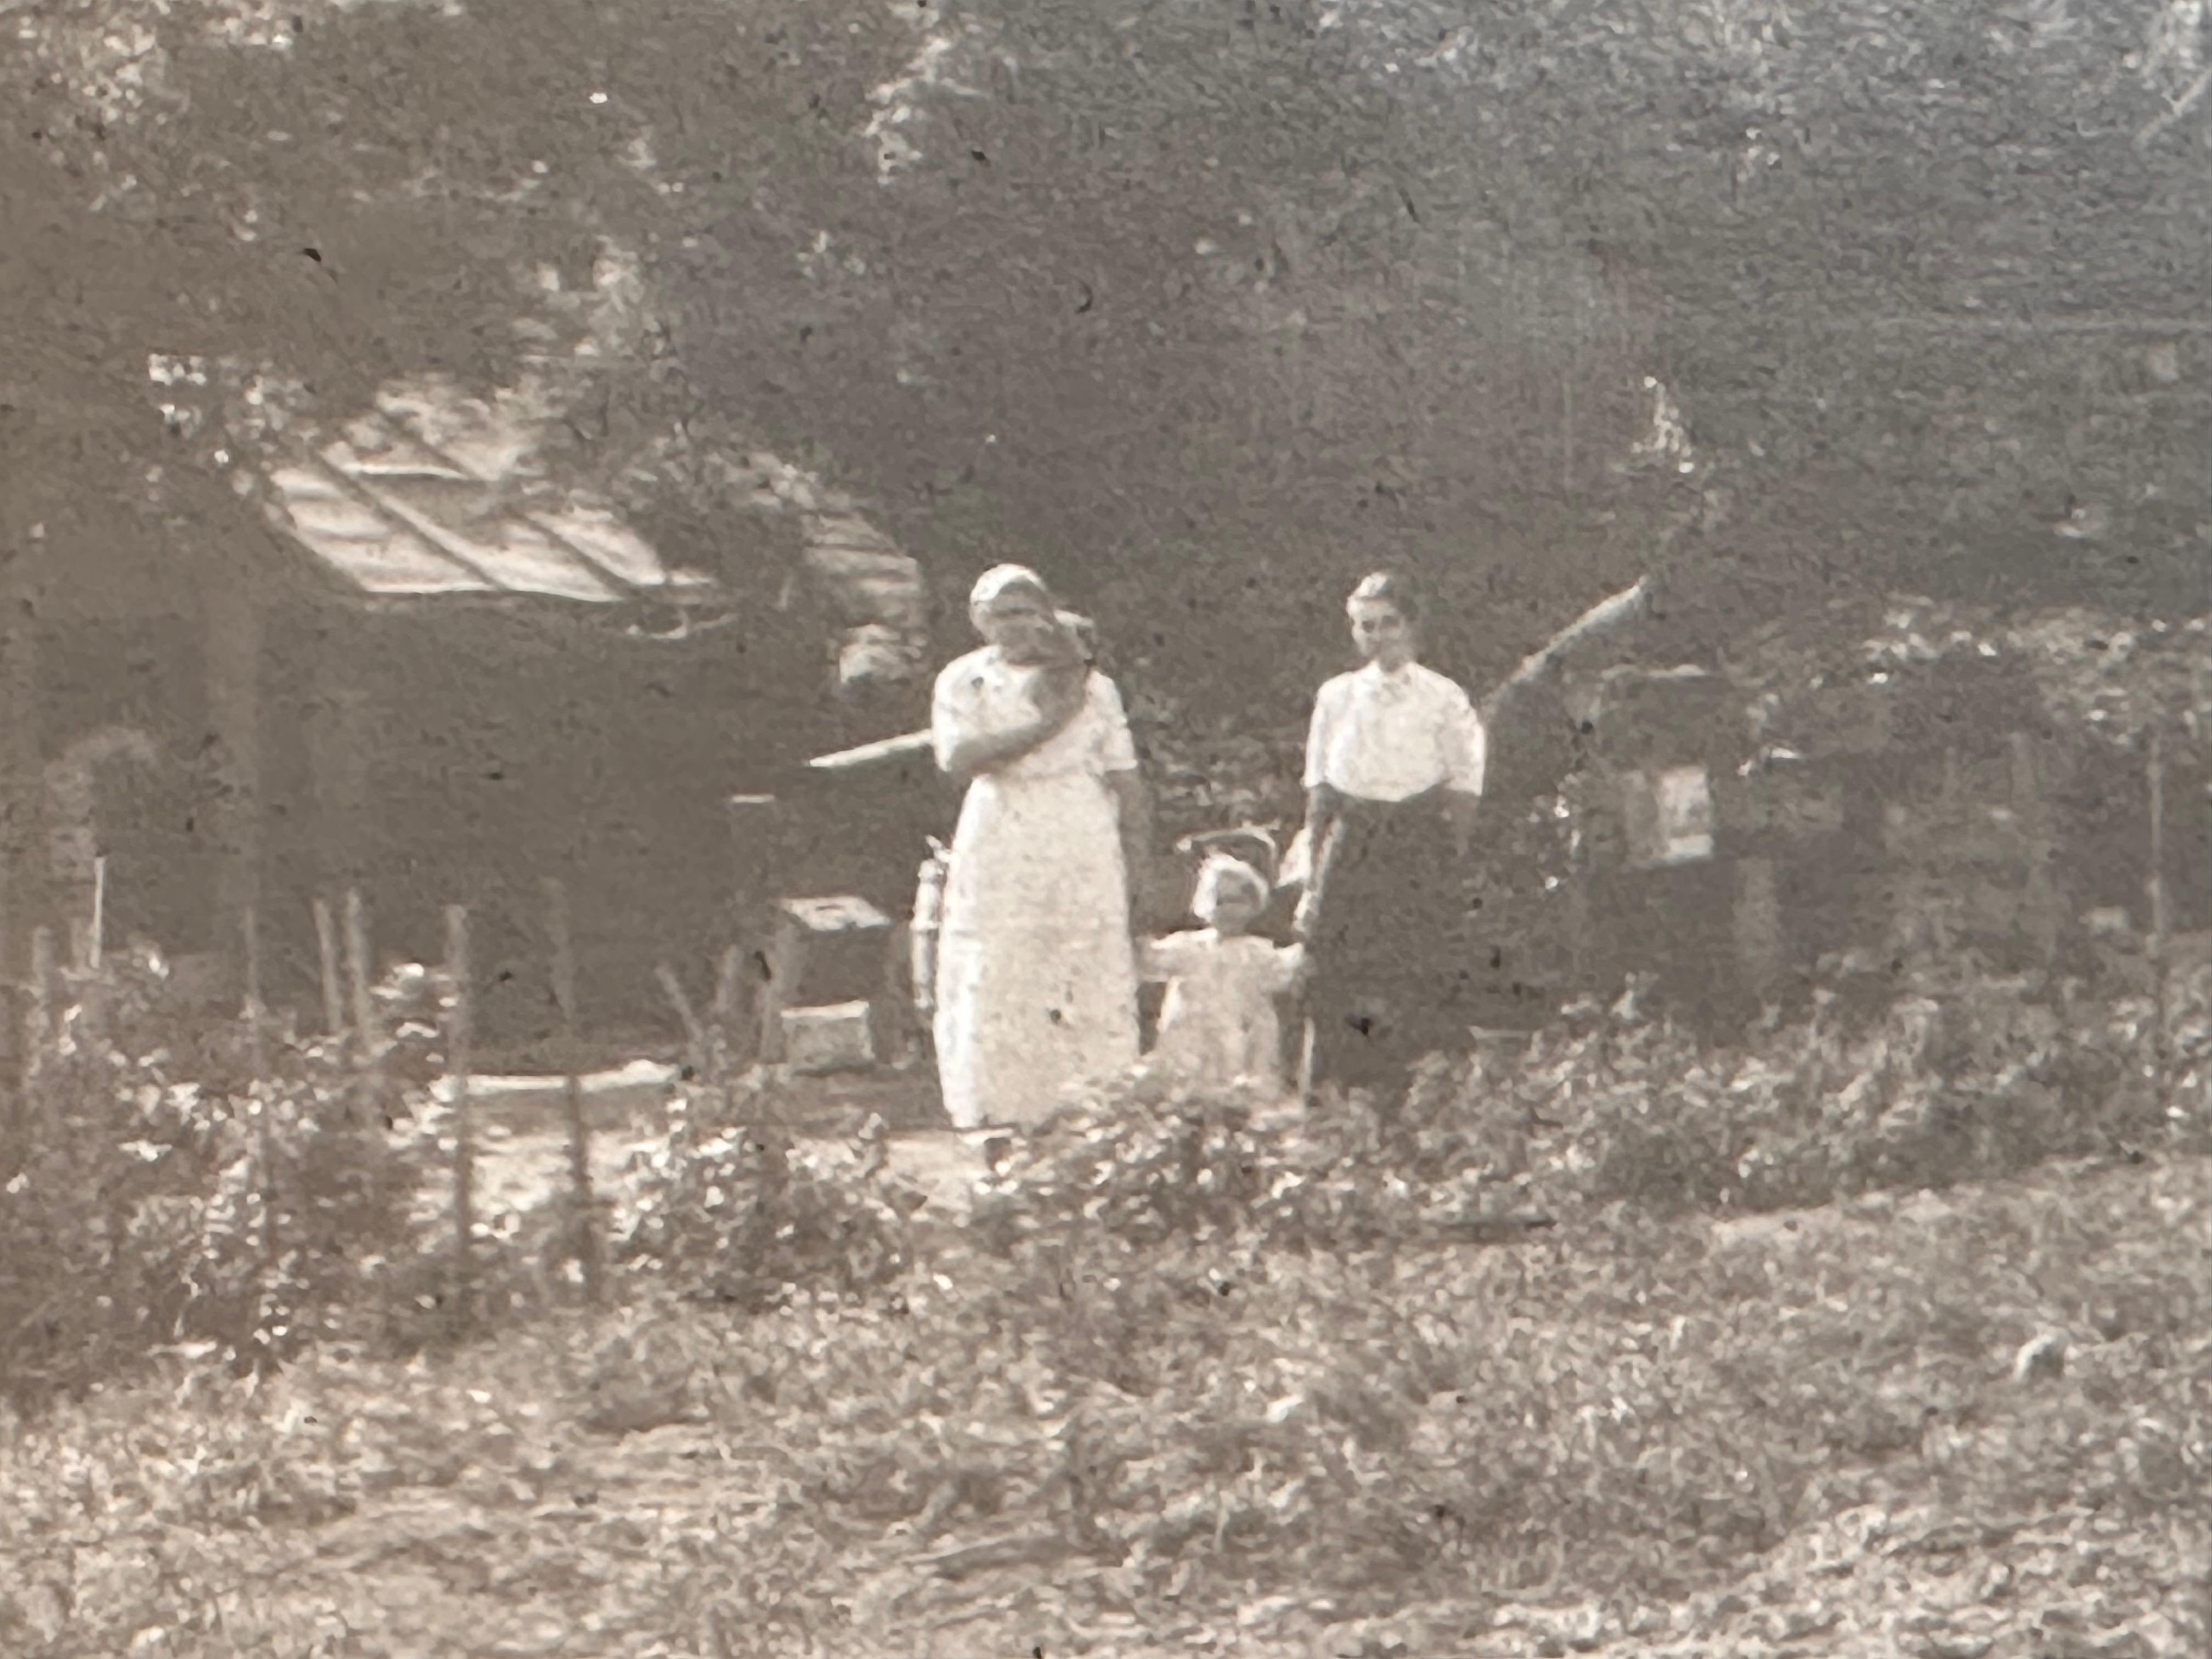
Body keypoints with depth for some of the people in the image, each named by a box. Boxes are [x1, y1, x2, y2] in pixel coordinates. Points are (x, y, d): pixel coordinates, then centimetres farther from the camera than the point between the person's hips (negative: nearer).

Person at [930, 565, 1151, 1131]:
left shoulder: (1090, 684, 7)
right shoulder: (963, 682, 5)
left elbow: (1124, 775, 7)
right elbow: (959, 758, -12)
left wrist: (1136, 859, 0)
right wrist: (1044, 726, -15)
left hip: (1081, 847, 0)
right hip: (998, 846, 0)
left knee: (1092, 977, -3)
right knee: (992, 981, -4)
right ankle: (996, 1111, -1)